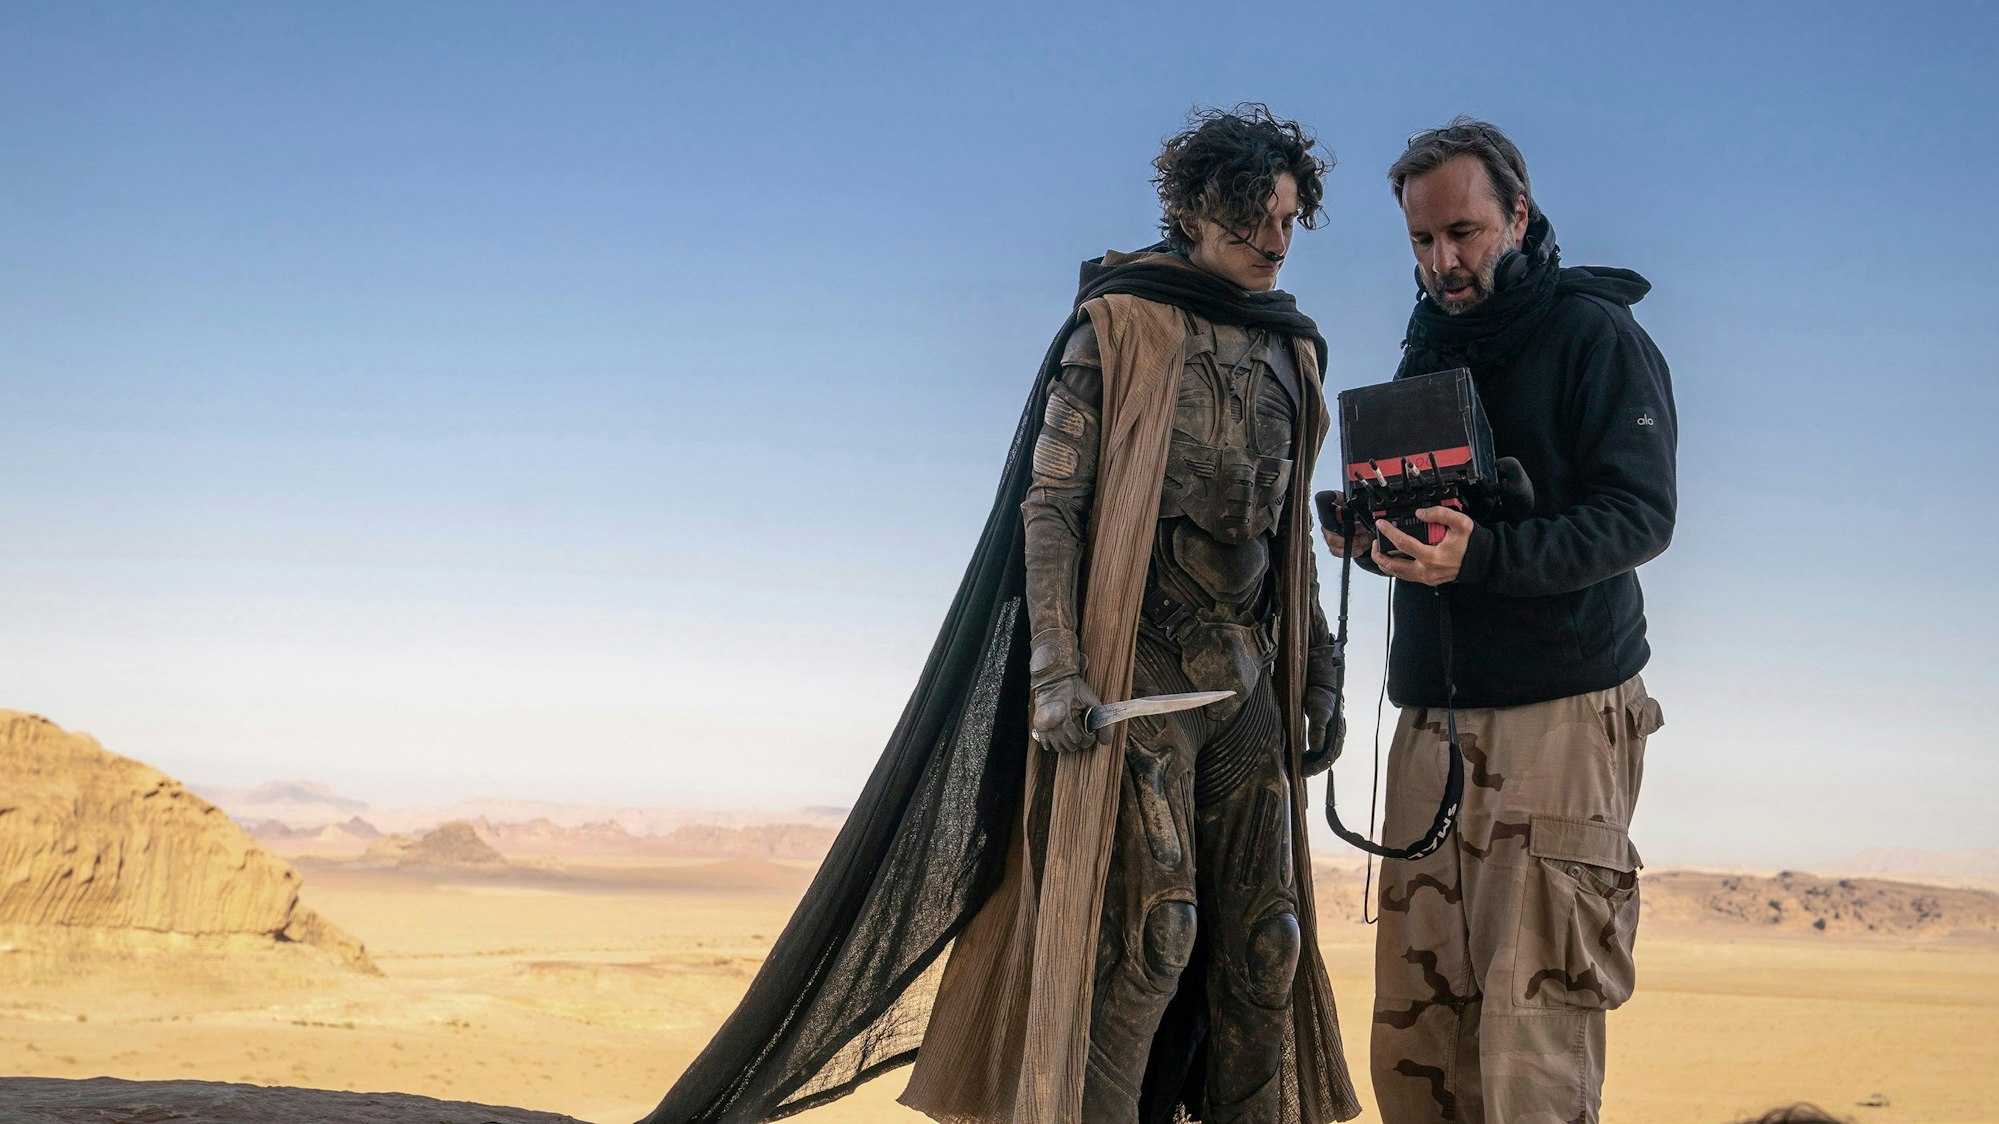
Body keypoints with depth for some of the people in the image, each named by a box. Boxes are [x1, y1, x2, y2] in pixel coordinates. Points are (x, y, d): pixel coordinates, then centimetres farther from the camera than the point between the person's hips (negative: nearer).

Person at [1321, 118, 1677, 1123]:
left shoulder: (1594, 334, -1)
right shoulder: (1426, 349, 20)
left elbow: (1640, 516, -12)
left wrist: (1483, 553, -27)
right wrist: (1373, 537, 0)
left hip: (1559, 711, -6)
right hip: (1431, 711, 6)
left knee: (1535, 1028, -10)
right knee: (1412, 1033, 2)